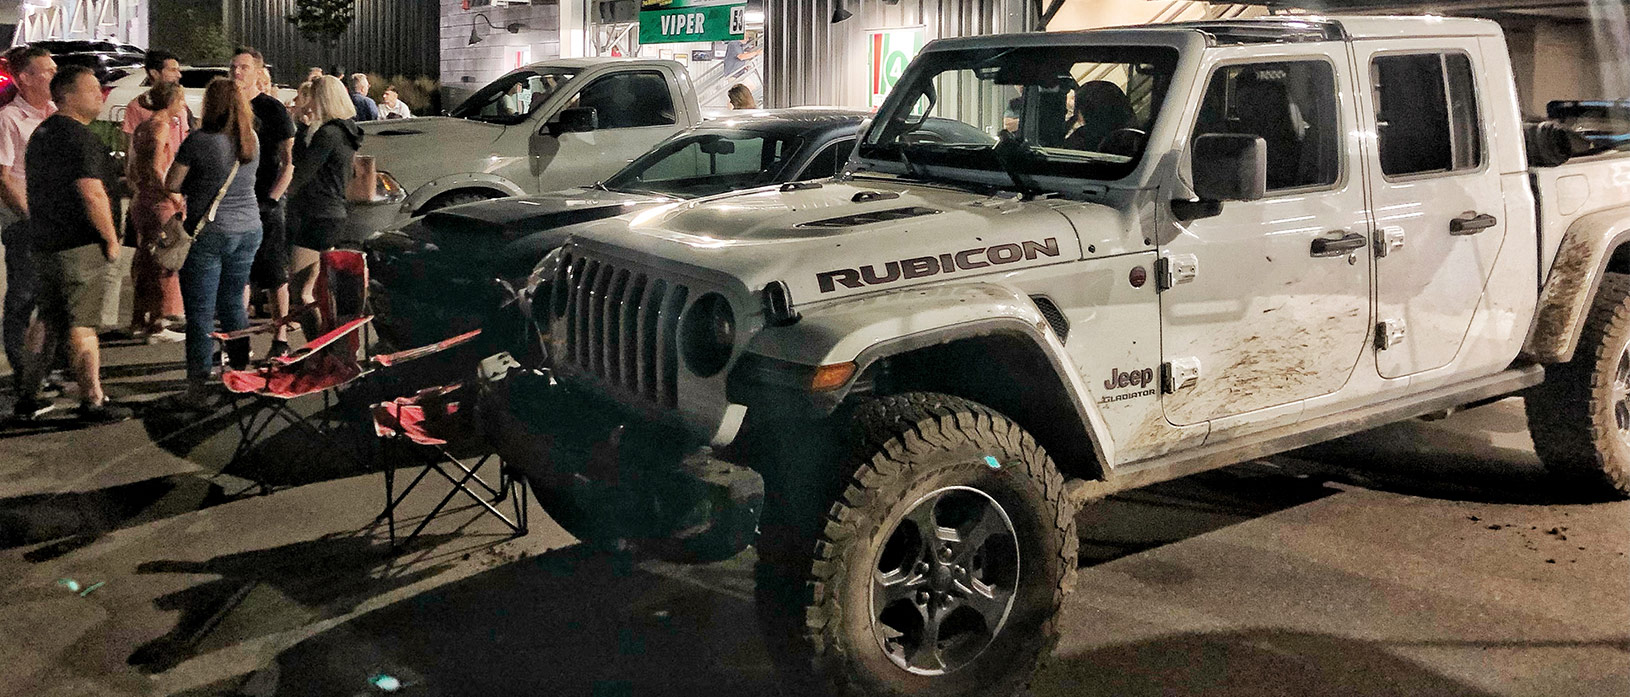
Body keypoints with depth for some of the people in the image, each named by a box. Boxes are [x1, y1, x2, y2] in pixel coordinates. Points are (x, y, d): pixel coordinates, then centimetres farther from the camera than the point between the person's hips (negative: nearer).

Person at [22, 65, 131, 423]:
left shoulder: (42, 133, 15)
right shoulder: (79, 138, -17)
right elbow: (92, 194, -25)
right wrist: (111, 238, -15)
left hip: (45, 242, 9)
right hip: (79, 246, -9)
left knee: (49, 322, 19)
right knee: (81, 326, -4)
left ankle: (28, 393, 26)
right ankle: (93, 402, 3)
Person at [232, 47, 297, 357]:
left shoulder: (272, 108, -3)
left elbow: (289, 162, -6)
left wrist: (271, 200, -14)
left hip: (267, 203, -5)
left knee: (275, 276, -1)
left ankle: (280, 340, 5)